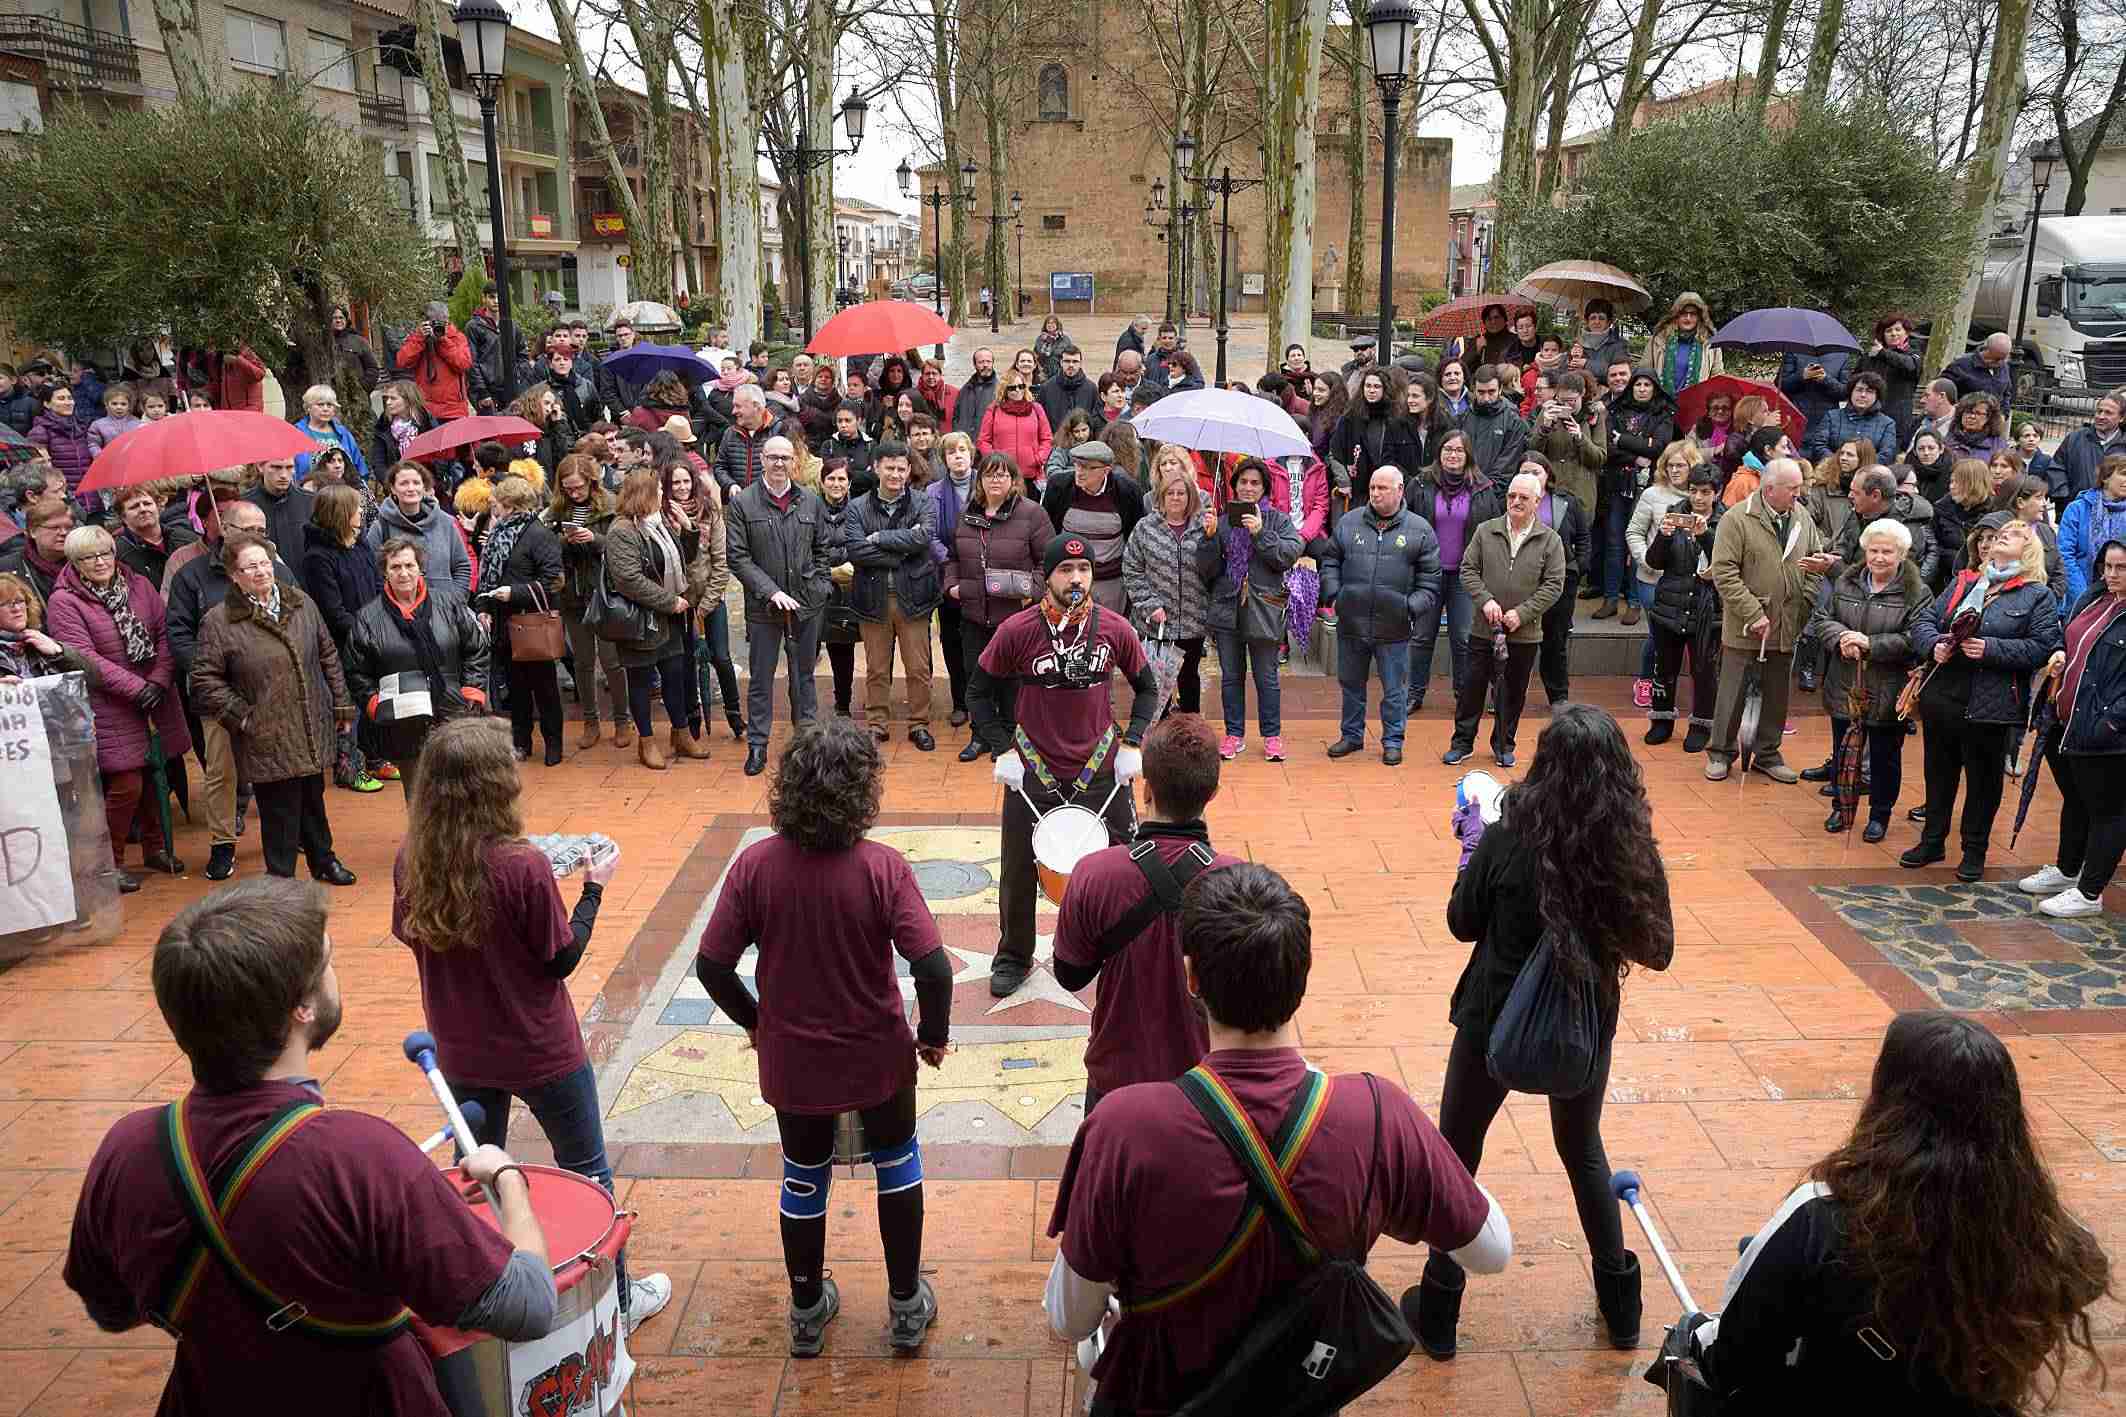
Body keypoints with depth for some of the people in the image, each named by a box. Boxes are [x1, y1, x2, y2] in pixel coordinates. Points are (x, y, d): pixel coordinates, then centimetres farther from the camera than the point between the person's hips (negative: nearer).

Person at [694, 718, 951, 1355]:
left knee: (803, 1180, 24)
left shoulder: (754, 865, -17)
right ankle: (907, 1306, 37)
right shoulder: (883, 868, -23)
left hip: (791, 1062, 2)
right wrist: (933, 1033, -6)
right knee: (897, 1165, 24)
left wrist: (754, 1019, 6)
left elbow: (711, 967, -12)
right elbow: (934, 968, -26)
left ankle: (807, 1312, 42)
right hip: (878, 1058, -1)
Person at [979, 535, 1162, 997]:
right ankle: (1013, 957, 33)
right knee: (1018, 872, 11)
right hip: (1032, 772, -1)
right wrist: (1000, 751, -6)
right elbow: (981, 691, 2)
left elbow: (1147, 687, 9)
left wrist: (1132, 743, -3)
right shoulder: (1016, 630, -11)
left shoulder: (1115, 628, -6)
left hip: (1101, 769, 1)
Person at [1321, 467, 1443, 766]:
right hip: (1351, 623, 2)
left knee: (1395, 690, 7)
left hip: (1394, 628, -2)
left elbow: (1429, 579, 2)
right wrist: (1332, 592, -1)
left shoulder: (1420, 529, 0)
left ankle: (1393, 741, 21)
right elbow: (1330, 561, 12)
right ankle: (1352, 735, 31)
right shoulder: (1348, 522, 5)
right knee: (1351, 684, 16)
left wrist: (1414, 606, -10)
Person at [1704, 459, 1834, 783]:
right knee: (1733, 693, 5)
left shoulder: (1802, 518, 6)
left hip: (1787, 626, 5)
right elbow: (1724, 573, -15)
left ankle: (1768, 754, 28)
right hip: (1744, 626, -5)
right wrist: (1753, 614, -18)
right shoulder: (1737, 519, -12)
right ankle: (1720, 753, 19)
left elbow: (1817, 561, 16)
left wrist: (1807, 603, 0)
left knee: (1777, 695, 14)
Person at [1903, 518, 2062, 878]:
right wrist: (1933, 644, -13)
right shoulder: (1962, 584, 13)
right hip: (1943, 697, 4)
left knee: (1984, 779, 8)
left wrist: (1991, 649, -21)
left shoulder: (2038, 596, 0)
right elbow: (1925, 622, 8)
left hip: (1991, 706, -4)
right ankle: (1932, 841, 28)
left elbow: (2041, 646, -11)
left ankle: (1975, 851, 22)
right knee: (1939, 773, 15)